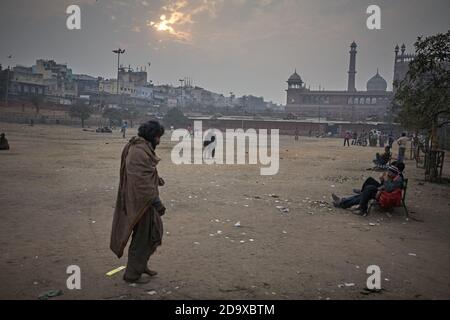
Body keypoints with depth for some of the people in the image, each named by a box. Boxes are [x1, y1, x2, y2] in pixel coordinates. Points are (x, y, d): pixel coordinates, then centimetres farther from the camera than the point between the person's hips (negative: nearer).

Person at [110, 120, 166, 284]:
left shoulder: (142, 148, 11)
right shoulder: (139, 152, -22)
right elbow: (142, 181, -27)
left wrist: (156, 178, 12)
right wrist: (157, 202, -26)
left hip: (145, 200, 10)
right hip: (141, 202, -10)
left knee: (155, 231, 21)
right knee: (142, 238, 3)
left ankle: (141, 264, 36)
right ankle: (132, 274, 19)